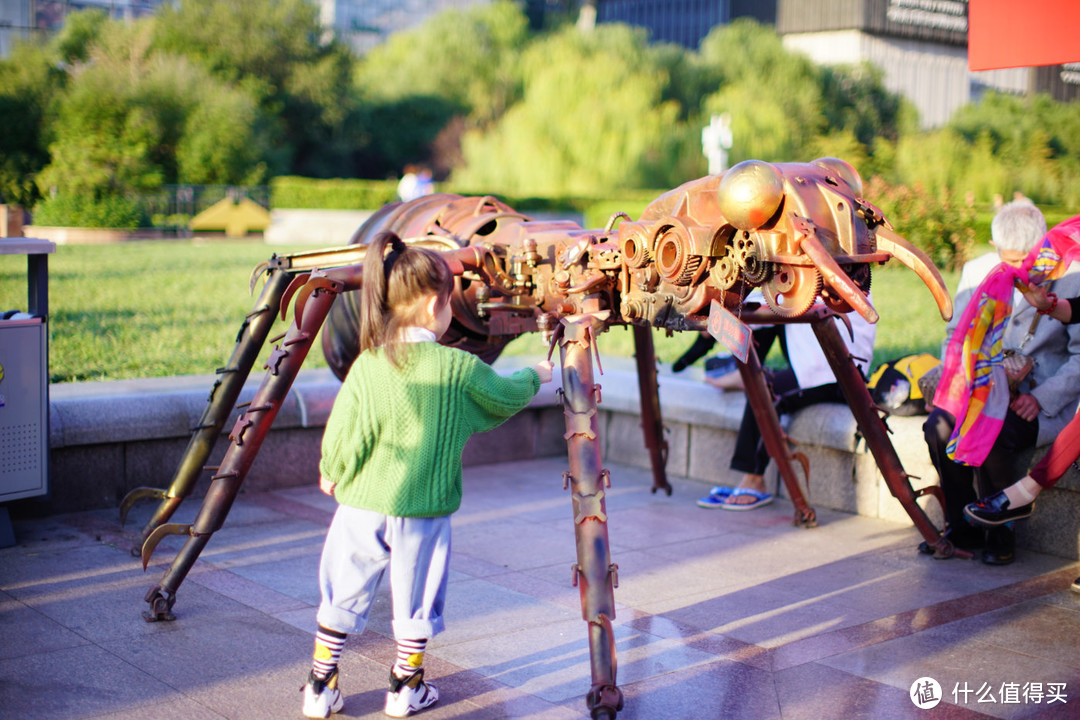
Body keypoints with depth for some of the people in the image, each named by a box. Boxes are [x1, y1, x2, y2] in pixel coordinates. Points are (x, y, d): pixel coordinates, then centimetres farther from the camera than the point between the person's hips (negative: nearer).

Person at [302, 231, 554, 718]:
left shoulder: (367, 366, -9)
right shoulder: (459, 368, -11)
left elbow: (343, 435, -8)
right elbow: (507, 397, 6)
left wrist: (331, 473, 12)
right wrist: (535, 376, 27)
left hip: (362, 503, 1)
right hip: (423, 510, -1)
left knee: (342, 596, 15)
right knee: (415, 602, 16)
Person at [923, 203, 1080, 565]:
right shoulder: (976, 272, 6)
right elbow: (955, 337, 13)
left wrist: (1041, 398, -19)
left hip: (1047, 402, -4)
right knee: (939, 426, -25)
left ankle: (1000, 533, -7)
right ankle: (962, 528, -5)